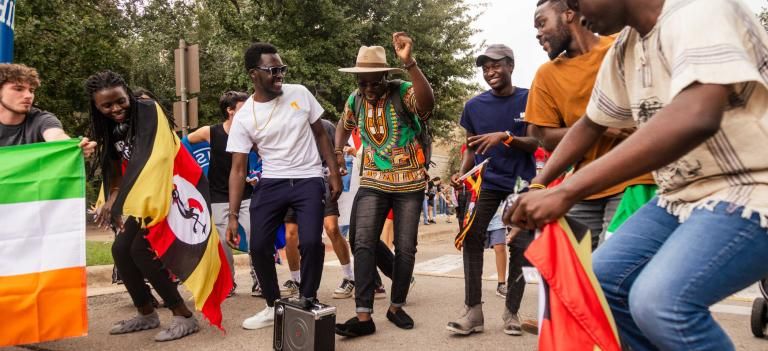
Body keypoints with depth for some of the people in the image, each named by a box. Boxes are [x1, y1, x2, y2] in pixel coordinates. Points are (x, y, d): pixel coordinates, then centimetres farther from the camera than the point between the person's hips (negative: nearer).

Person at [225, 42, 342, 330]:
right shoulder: (243, 117, -5)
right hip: (271, 184, 1)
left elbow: (320, 134, 8)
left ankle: (308, 304, 4)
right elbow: (238, 169, -4)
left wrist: (334, 172, 3)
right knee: (259, 246, -2)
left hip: (308, 180, -1)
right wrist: (233, 216, -9)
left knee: (311, 242, -18)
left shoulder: (300, 94, -4)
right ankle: (274, 307, 21)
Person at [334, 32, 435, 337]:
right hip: (373, 182, 3)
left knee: (405, 248, 5)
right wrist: (337, 151, 2)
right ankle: (364, 316, -9)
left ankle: (396, 307, 24)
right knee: (364, 244, -10)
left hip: (410, 183, -2)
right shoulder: (355, 100, 0)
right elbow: (344, 126, 22)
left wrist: (409, 62, -49)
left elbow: (428, 102, -39)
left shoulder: (404, 92, -15)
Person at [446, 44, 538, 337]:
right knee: (471, 239, -10)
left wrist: (505, 136, -25)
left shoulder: (529, 99, -3)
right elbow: (470, 148, 10)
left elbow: (534, 144, -7)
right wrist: (461, 174, -8)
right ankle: (473, 310, -5)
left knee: (520, 245, 0)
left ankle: (512, 312, 11)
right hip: (486, 181, 2)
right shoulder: (474, 105, 3)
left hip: (521, 182, -1)